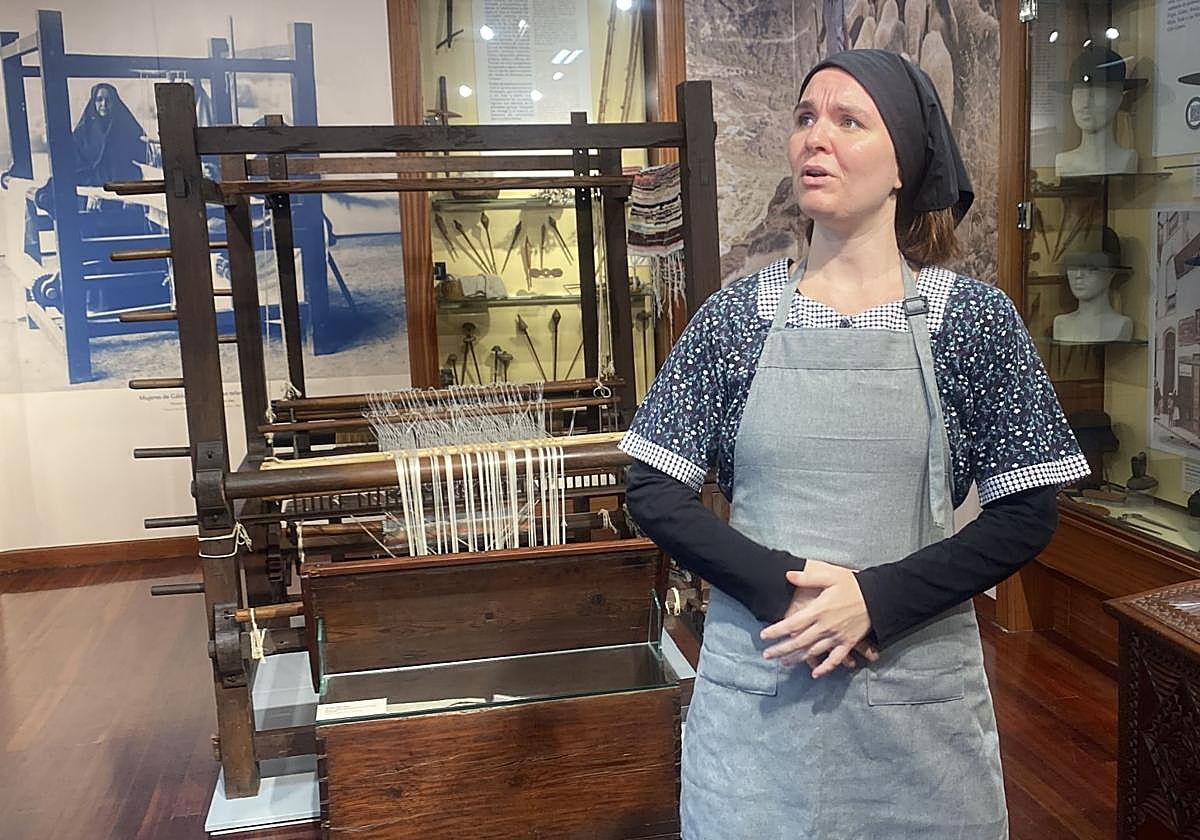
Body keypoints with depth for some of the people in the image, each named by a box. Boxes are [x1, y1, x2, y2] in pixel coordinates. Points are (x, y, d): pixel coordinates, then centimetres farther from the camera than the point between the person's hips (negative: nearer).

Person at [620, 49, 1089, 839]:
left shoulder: (973, 317, -4)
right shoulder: (738, 315, -1)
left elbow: (1027, 514, -4)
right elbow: (654, 491, -2)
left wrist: (877, 601, -16)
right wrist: (779, 588, -15)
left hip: (918, 690, 0)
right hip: (759, 680, 1)